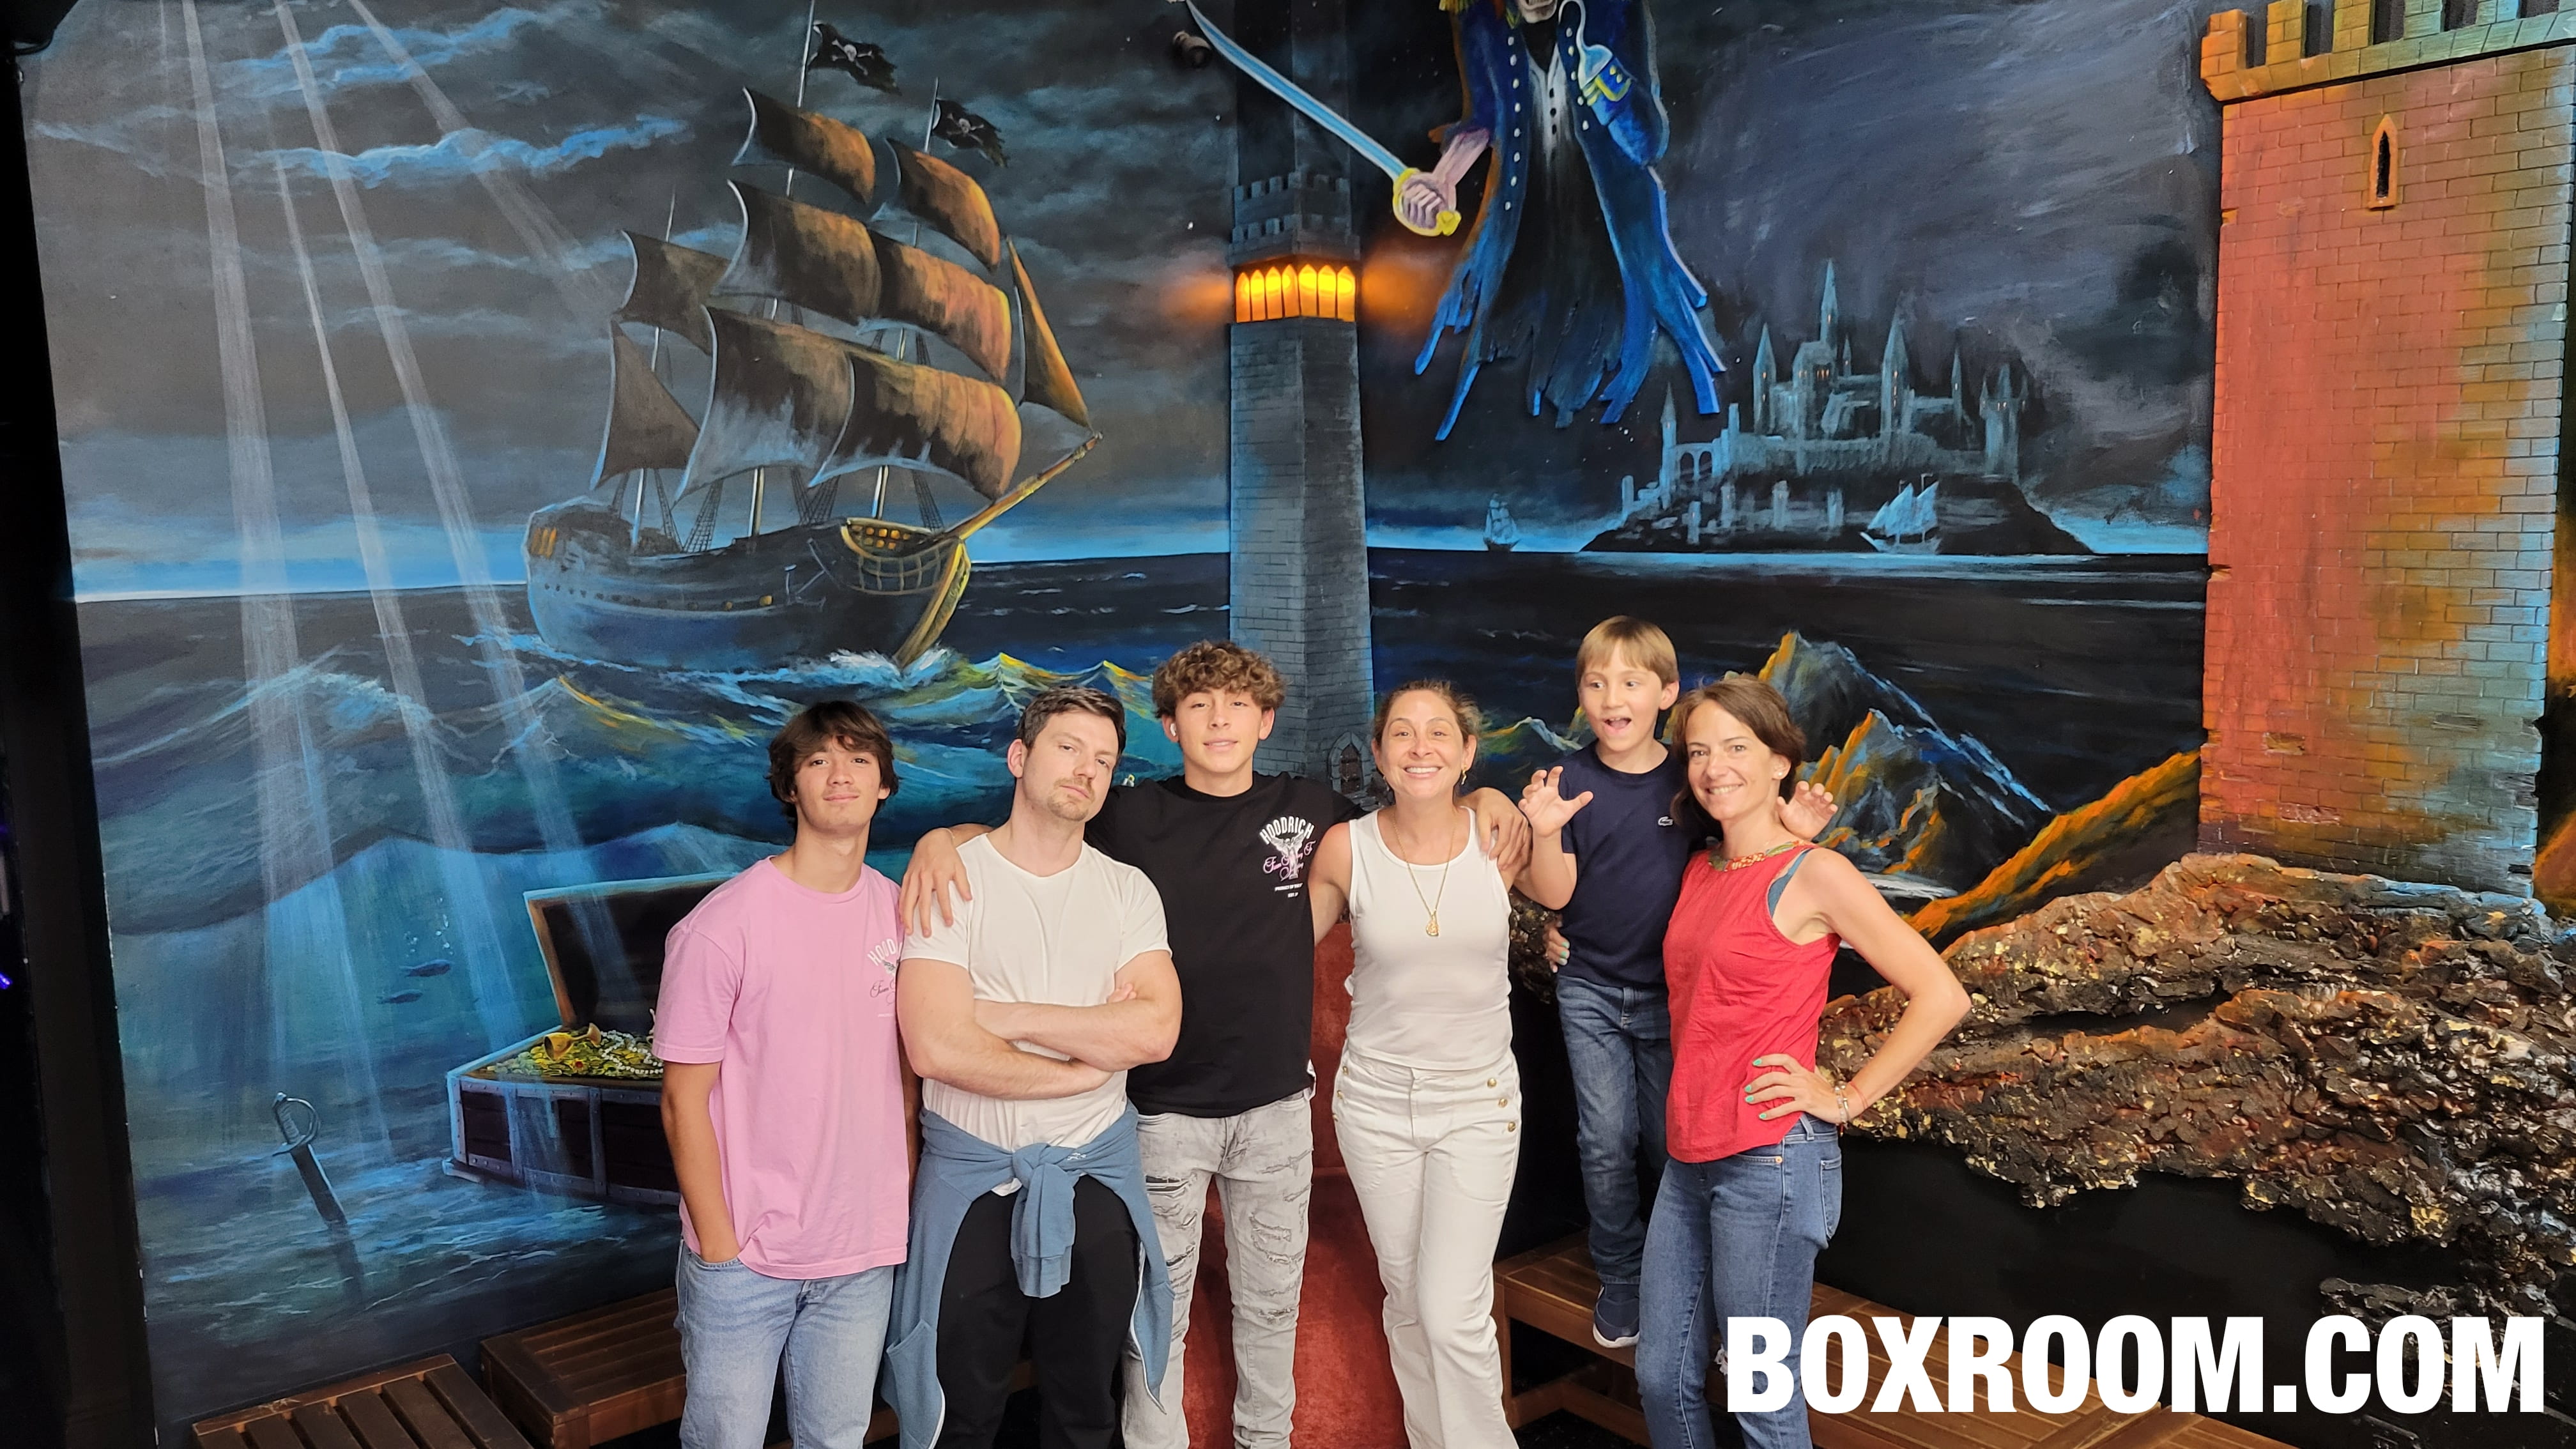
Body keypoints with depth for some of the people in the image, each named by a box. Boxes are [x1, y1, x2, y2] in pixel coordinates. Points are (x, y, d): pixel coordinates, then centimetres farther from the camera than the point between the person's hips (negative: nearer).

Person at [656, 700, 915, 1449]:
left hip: (865, 1257, 4)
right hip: (745, 1260, -4)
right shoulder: (721, 928, -14)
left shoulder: (901, 914, 1)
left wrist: (906, 1190, 6)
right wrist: (720, 1248, -10)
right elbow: (684, 1103, -10)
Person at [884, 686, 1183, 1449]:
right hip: (971, 1177, -3)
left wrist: (1011, 1017, -16)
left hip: (1094, 1174, 3)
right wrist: (1091, 1055, -12)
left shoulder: (1128, 891, 3)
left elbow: (1156, 1031, -12)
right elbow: (937, 1048, -20)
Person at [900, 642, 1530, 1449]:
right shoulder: (1134, 816, -6)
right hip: (1164, 1108, -2)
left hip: (1278, 1104, 2)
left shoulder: (1309, 808, 1)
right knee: (1158, 1307, 11)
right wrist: (942, 837, -22)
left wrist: (1483, 797, -1)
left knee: (1271, 1299, 18)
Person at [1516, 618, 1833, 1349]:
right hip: (1590, 989, 0)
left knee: (1671, 1142, 9)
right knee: (1606, 1142, 2)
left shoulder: (1693, 779, -7)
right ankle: (1619, 1276, 21)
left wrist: (1790, 833, -18)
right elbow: (1554, 892, -10)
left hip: (1670, 991, 0)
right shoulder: (1568, 780, -7)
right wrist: (1545, 832, -29)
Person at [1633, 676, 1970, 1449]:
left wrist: (1846, 1098, -10)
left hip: (1769, 1163, -7)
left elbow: (1941, 997, -13)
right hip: (1690, 1157, 7)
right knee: (1662, 1378, 13)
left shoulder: (1816, 874, -10)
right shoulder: (1699, 874, 10)